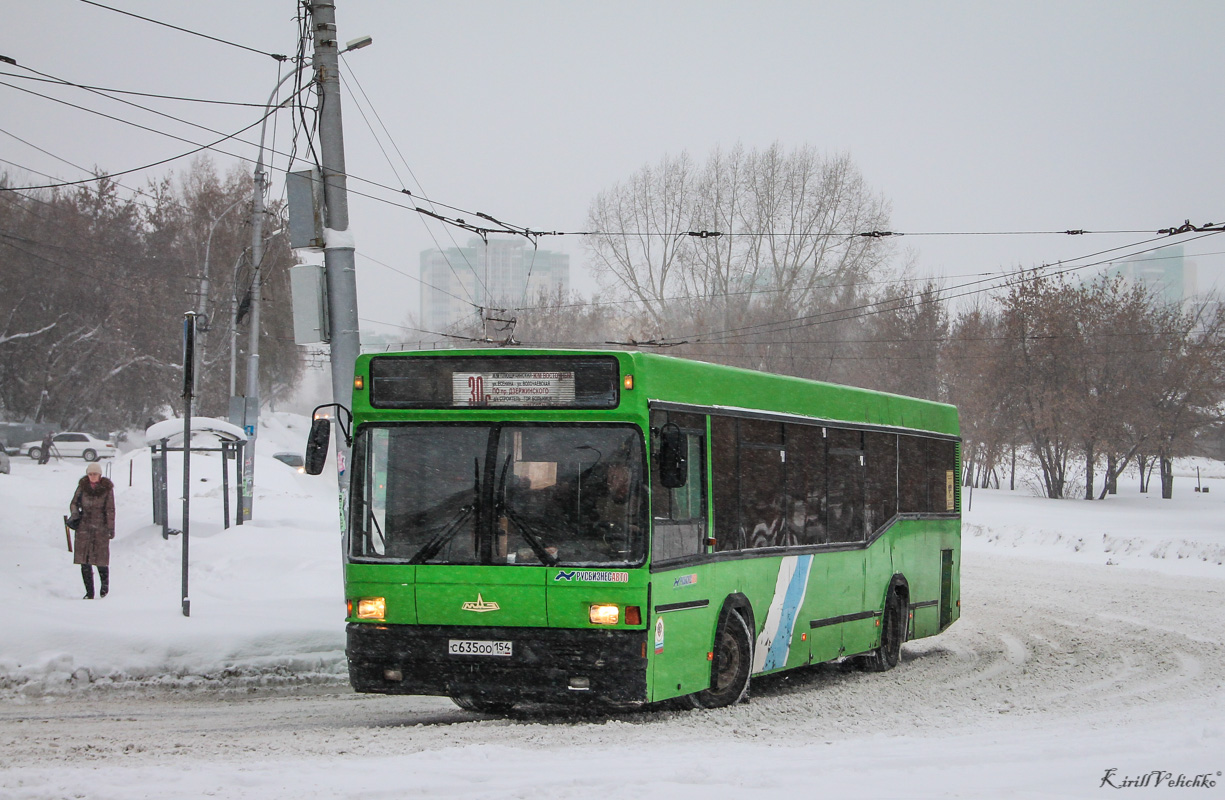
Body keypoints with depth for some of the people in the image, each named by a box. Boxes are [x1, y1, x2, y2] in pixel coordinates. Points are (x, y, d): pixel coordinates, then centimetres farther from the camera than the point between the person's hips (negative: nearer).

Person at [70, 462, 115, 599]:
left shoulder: (107, 488, -2)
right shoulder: (83, 486, 5)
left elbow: (110, 510, -1)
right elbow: (74, 503, 15)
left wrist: (111, 528, -6)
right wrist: (74, 513, -6)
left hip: (101, 528, -2)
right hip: (84, 527, 2)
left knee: (101, 559, 0)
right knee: (84, 562, -3)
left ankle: (105, 584, 27)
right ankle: (89, 592, 4)